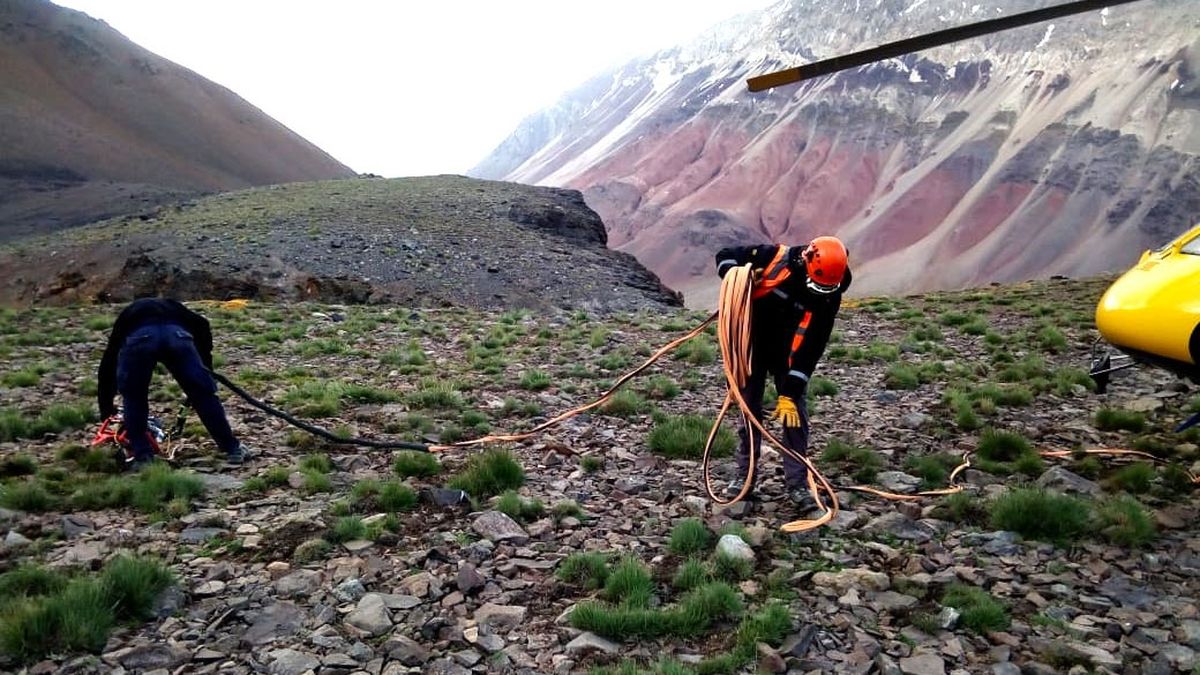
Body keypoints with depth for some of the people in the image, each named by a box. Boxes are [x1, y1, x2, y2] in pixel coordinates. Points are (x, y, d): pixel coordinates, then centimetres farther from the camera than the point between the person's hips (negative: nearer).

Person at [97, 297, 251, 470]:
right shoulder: (173, 307, 44)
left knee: (133, 398, 23)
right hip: (175, 333, 0)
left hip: (137, 336, 0)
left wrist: (106, 408, 48)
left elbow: (108, 363, 41)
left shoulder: (127, 315, 43)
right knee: (204, 394, 12)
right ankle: (233, 449, 16)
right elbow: (202, 326, 23)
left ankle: (142, 456, 20)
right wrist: (205, 372, 26)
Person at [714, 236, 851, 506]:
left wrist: (790, 393, -23)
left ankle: (797, 482, 5)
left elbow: (811, 348, -21)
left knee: (794, 413, -5)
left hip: (787, 352, 0)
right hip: (753, 344, 0)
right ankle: (745, 474, 16)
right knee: (749, 410, 4)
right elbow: (725, 256, -10)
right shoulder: (773, 256, -23)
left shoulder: (828, 297, -21)